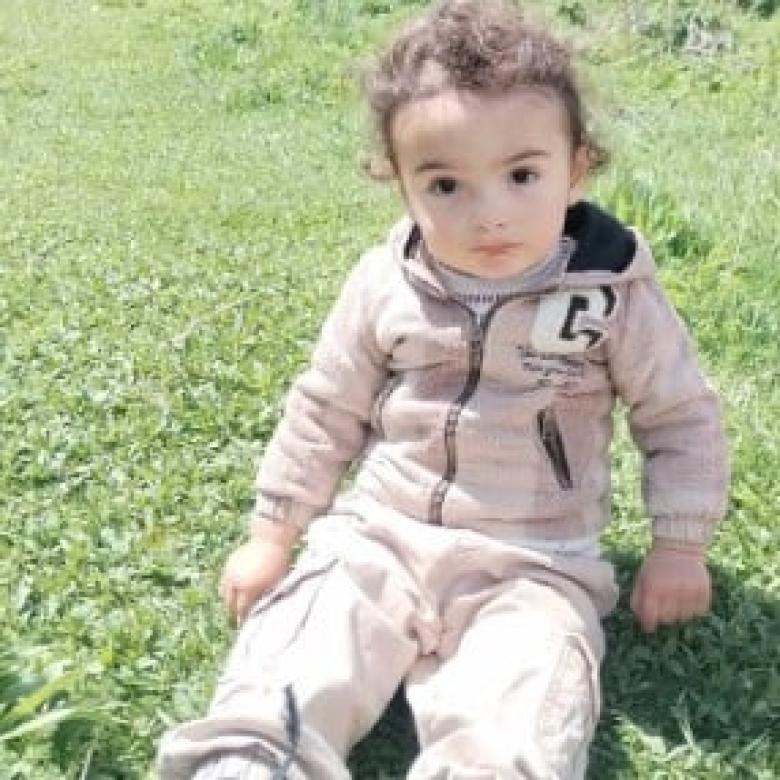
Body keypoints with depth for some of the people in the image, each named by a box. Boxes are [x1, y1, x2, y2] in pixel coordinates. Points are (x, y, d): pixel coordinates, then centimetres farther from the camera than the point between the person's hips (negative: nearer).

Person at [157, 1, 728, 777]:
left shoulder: (613, 293, -8)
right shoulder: (384, 286, -3)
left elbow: (681, 416, 6)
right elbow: (325, 409, 9)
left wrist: (679, 547, 2)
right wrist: (271, 535, 10)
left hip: (532, 564, -2)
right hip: (377, 536, 2)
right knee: (277, 707, -19)